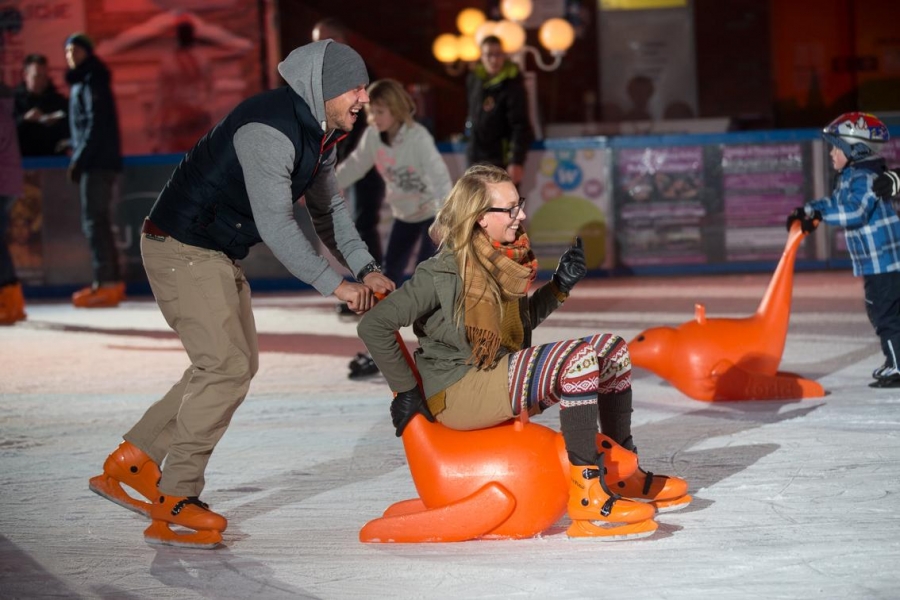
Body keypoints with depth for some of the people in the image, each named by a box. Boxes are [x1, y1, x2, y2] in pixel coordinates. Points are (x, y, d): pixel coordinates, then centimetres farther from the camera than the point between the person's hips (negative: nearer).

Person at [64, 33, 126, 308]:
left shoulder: (93, 81, -8)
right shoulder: (81, 82, 20)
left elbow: (96, 124, -16)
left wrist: (79, 158, -17)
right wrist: (77, 154, 12)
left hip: (98, 162, -10)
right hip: (93, 162, 10)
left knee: (94, 221, -12)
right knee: (98, 222, 12)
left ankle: (106, 283, -15)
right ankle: (112, 281, 15)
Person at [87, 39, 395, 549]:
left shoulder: (320, 134, 7)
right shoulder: (269, 130, -26)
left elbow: (330, 211, 15)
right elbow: (275, 224, -30)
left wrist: (367, 269, 0)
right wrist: (335, 285, -26)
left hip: (220, 254, 11)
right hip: (182, 249, -10)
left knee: (239, 363, 12)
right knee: (226, 365, -13)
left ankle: (133, 461, 18)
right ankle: (174, 504, -5)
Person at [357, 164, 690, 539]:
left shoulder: (504, 263, 9)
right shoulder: (443, 274, -15)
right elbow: (373, 326, -15)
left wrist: (559, 286, 9)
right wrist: (405, 392, -12)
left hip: (504, 378, 9)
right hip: (456, 394, -9)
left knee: (611, 349, 3)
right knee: (578, 360, -26)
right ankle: (585, 492, -26)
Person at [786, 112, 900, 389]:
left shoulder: (866, 179, -18)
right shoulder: (850, 178, 14)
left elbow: (855, 210, -30)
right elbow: (835, 202, 24)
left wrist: (819, 214, -28)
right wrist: (806, 211, 11)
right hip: (875, 262, 11)